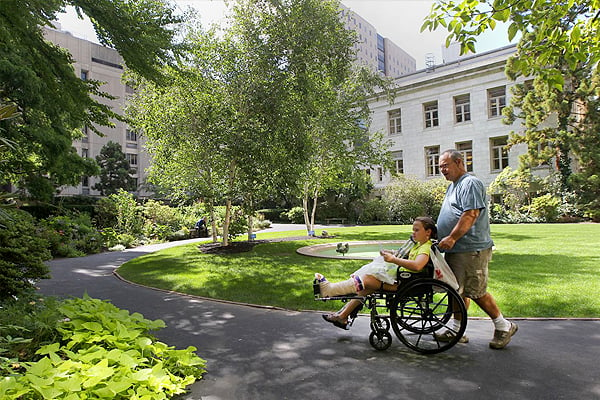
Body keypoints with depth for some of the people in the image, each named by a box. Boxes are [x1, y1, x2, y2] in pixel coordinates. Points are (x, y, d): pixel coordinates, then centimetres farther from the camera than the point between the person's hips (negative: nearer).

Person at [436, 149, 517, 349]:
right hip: (455, 250, 10)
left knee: (476, 292, -2)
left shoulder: (470, 184, -11)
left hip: (471, 250, -10)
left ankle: (504, 327, 17)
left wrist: (451, 238, -23)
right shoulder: (453, 186, 20)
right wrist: (448, 240, 18)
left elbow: (470, 214, -21)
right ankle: (457, 330, 22)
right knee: (458, 290, 13)